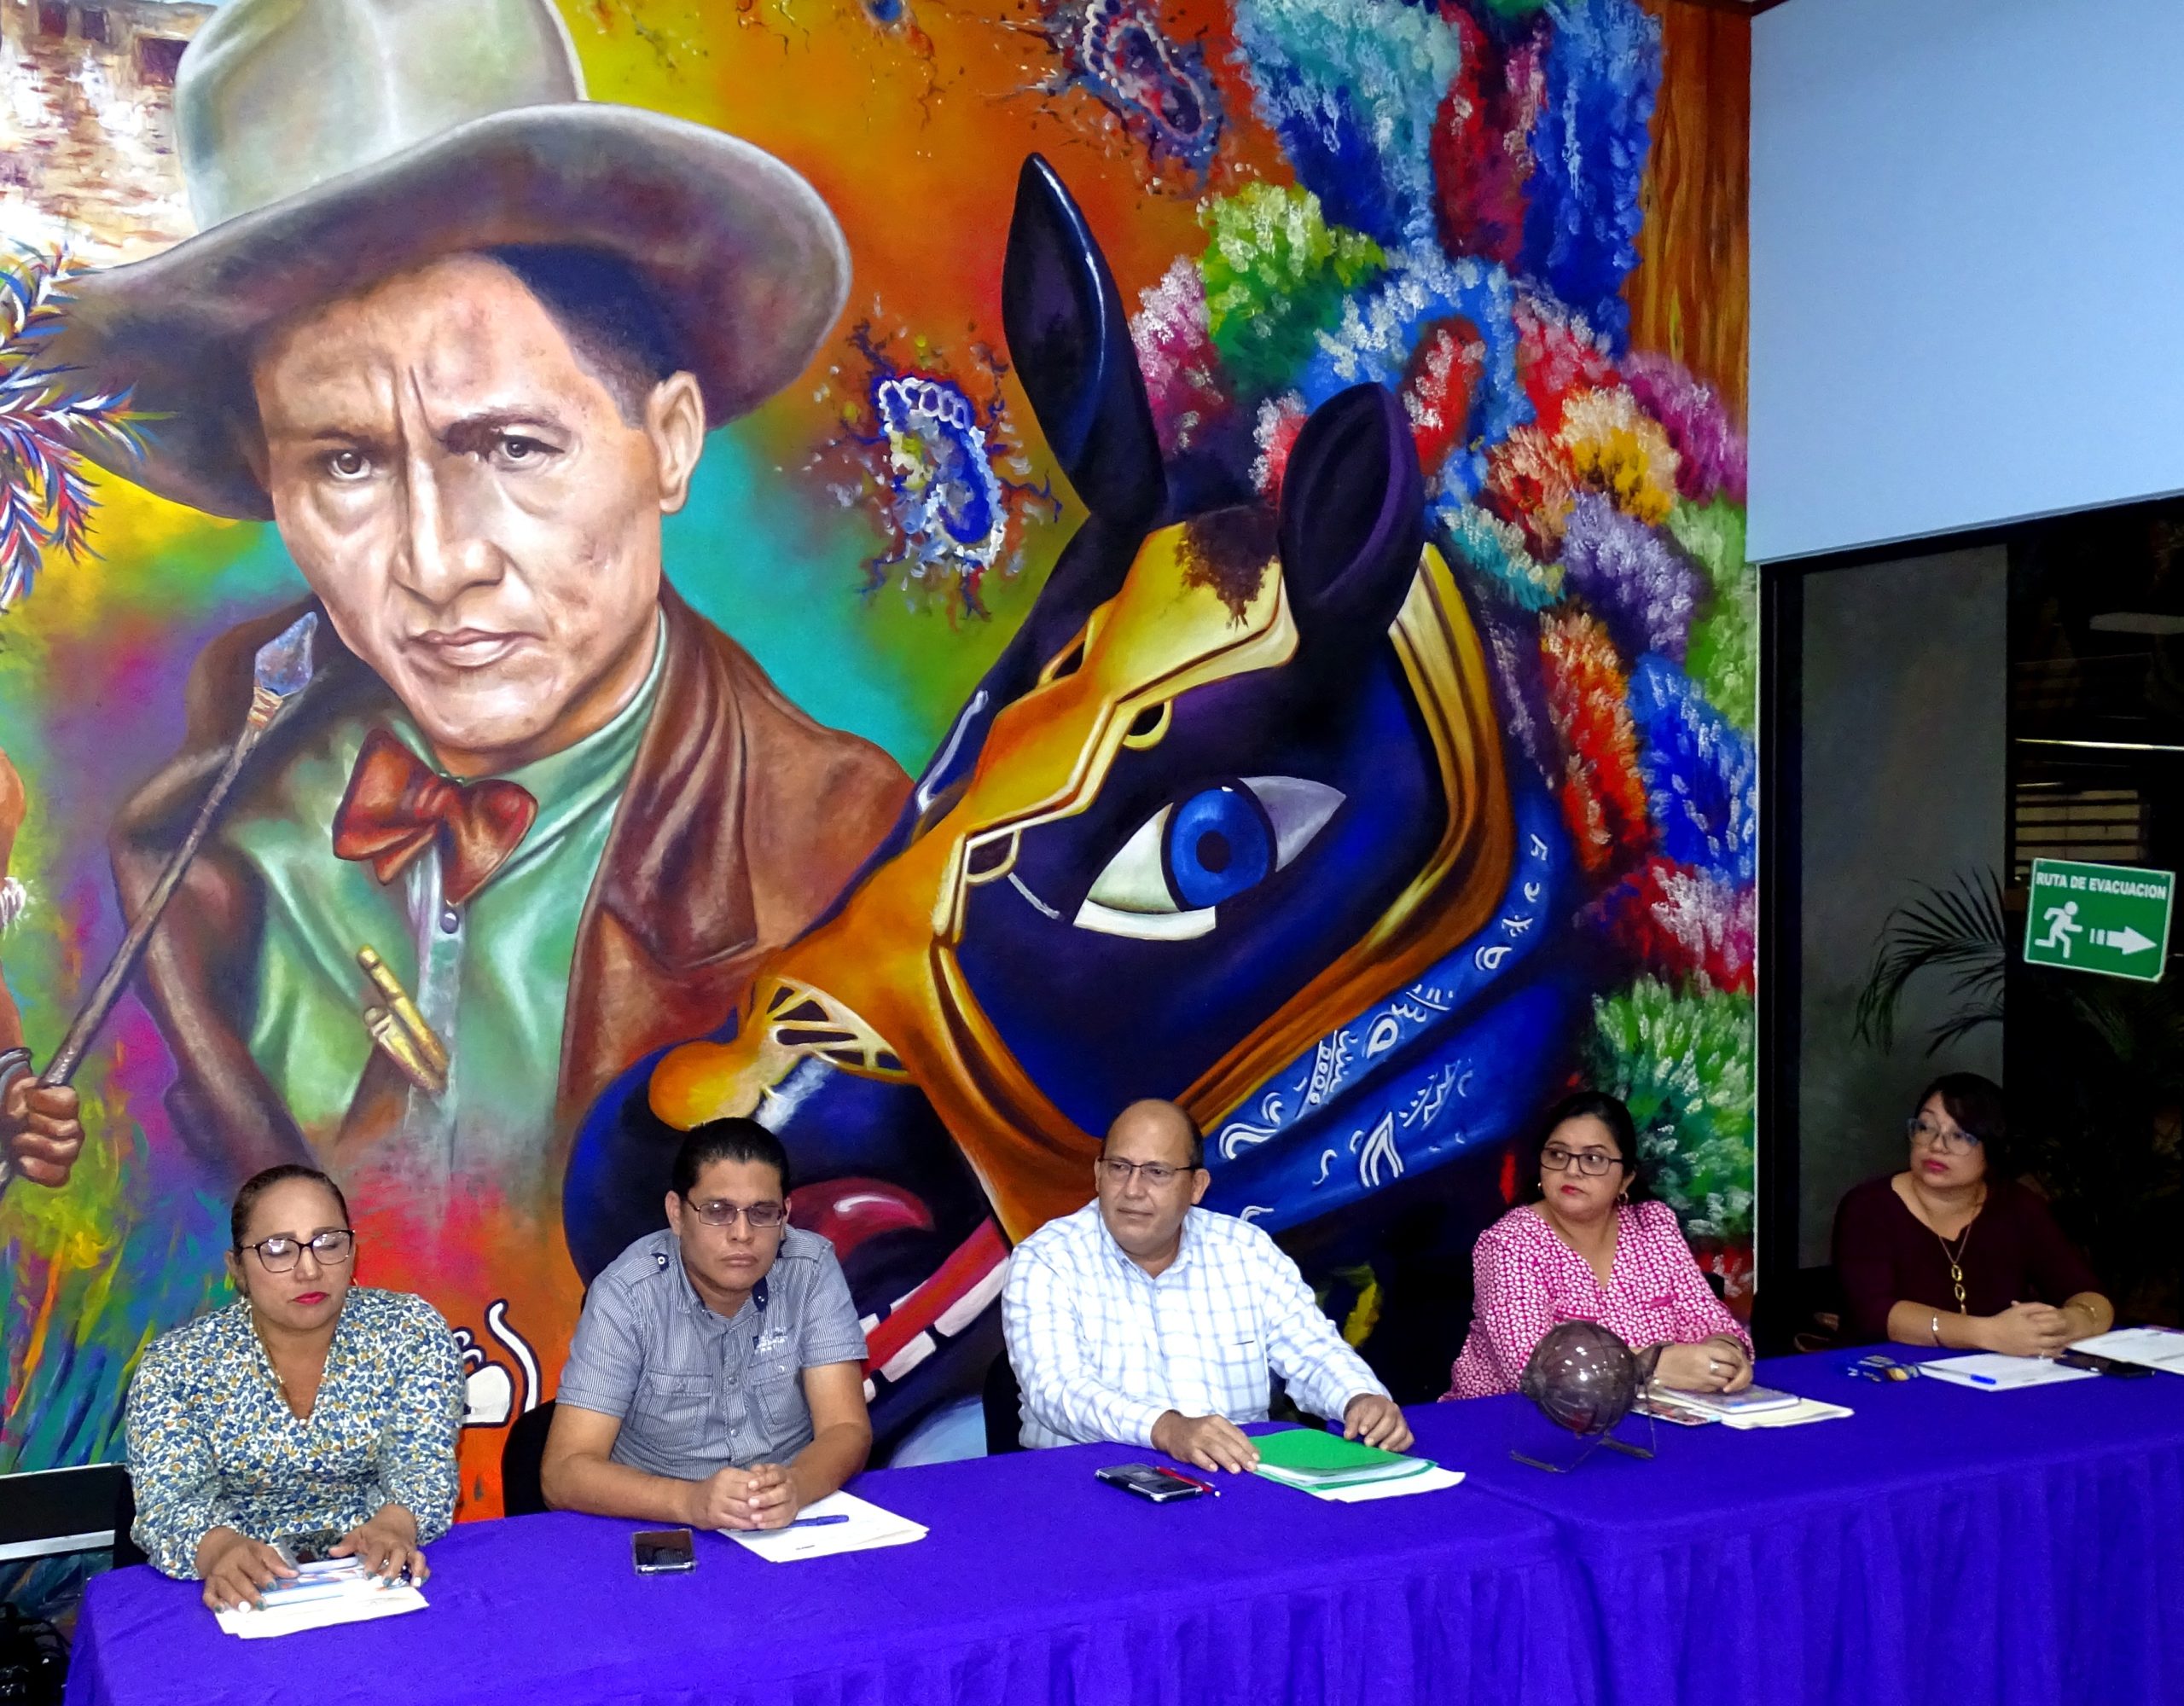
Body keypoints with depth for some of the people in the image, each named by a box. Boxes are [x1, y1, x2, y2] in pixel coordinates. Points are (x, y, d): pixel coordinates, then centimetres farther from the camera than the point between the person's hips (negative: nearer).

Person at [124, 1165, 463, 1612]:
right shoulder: (177, 1364, -4)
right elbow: (167, 1504, -14)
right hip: (244, 1589, 1)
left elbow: (424, 1467, -9)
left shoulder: (410, 1332, -2)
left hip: (378, 1576, -1)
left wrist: (393, 1526, -31)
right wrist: (221, 1550, -35)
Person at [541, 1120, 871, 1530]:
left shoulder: (812, 1270, -6)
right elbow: (563, 1473, -17)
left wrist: (793, 1487, -32)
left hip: (792, 1525, 2)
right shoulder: (626, 1295, -12)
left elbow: (847, 1431, -10)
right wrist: (691, 1500, -34)